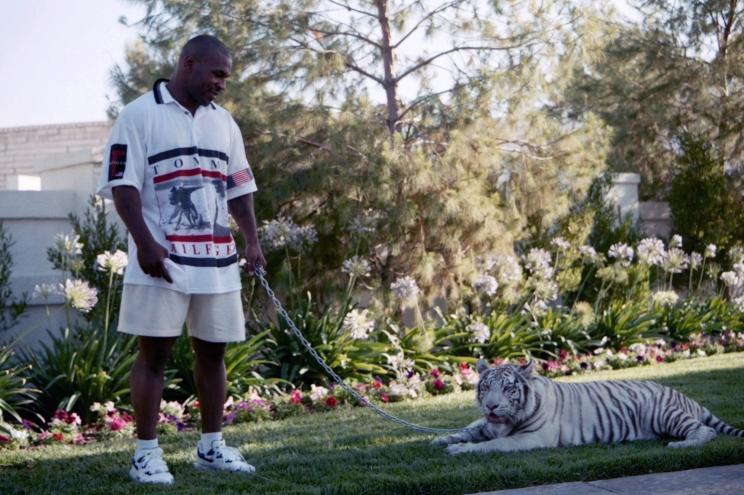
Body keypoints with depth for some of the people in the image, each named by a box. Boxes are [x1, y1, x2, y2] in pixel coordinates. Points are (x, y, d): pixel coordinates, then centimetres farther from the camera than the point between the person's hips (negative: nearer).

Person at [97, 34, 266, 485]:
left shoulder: (224, 122, 15)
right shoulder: (140, 115, -4)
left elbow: (240, 187, 19)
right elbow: (122, 184, -10)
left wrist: (253, 240, 8)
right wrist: (145, 243, -19)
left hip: (217, 261, 6)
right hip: (162, 260, -6)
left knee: (213, 350, 9)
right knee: (154, 352, -2)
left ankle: (212, 445, 20)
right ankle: (147, 452, 3)